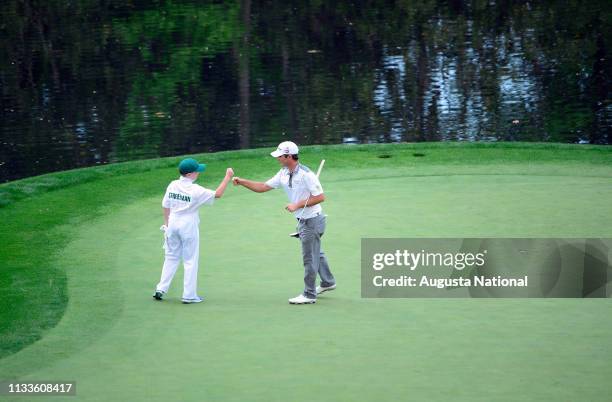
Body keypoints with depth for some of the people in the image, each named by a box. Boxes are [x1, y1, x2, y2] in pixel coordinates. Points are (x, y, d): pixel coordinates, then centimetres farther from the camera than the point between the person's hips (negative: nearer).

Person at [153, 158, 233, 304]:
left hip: (173, 223, 5)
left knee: (171, 257, 17)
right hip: (189, 226, -5)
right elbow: (217, 194, -12)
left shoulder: (172, 185, -2)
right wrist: (227, 177, -6)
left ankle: (161, 289, 12)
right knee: (190, 261, 5)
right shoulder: (195, 190, -17)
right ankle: (189, 295, 6)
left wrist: (166, 224, 16)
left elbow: (166, 206, 5)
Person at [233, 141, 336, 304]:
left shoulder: (305, 174, -24)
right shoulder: (283, 174, 2)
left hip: (312, 220, -9)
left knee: (309, 258, -2)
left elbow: (320, 197, -23)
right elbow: (263, 187, 6)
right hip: (303, 221, 9)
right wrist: (242, 182, -4)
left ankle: (309, 295, 7)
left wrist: (297, 205, -24)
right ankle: (327, 282, 40)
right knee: (316, 253, 24)